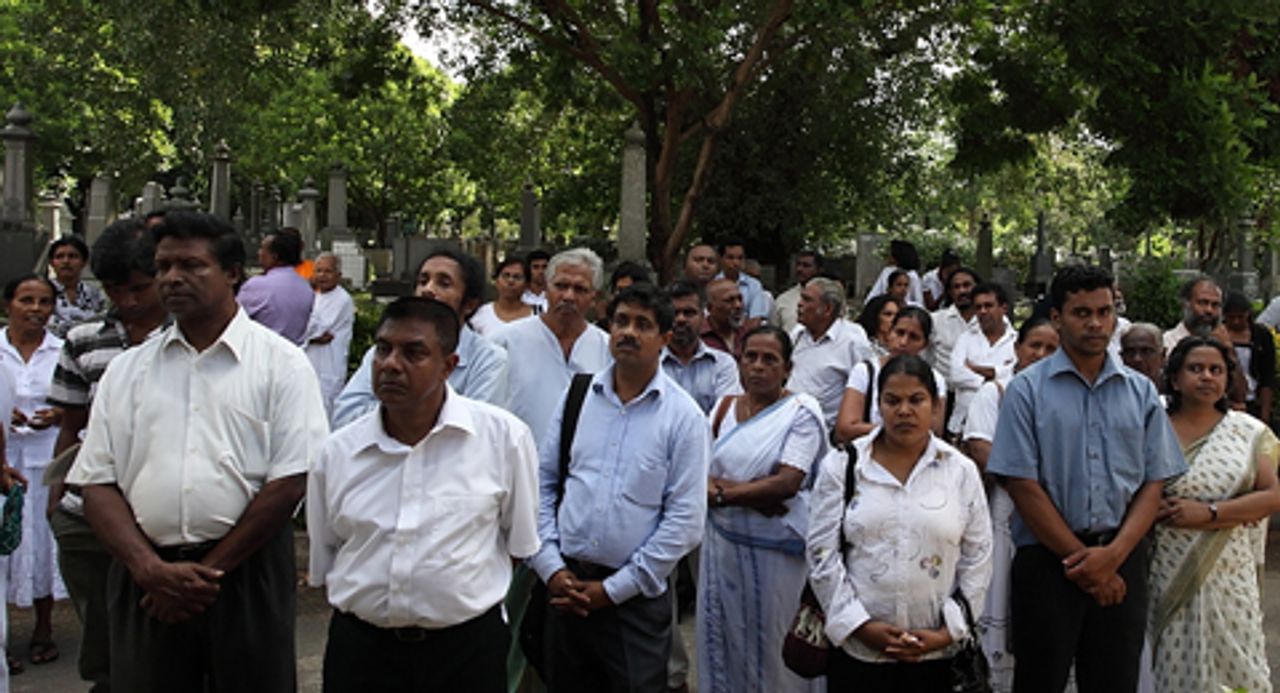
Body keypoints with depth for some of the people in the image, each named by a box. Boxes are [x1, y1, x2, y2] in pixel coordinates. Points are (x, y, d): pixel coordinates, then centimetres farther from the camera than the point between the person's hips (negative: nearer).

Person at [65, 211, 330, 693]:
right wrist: (151, 568, -9)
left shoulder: (281, 364, 0)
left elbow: (290, 482, -6)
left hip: (246, 573, -3)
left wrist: (210, 569, -8)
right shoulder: (126, 371, 11)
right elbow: (97, 484, 5)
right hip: (145, 578, 3)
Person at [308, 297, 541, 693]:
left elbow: (518, 544, 4)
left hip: (467, 649, -2)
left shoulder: (504, 436, -6)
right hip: (359, 649, 2)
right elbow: (323, 564, 12)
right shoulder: (336, 453, 1)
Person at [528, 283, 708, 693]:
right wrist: (550, 566, -4)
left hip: (635, 597, -3)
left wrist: (613, 589, -10)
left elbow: (685, 520, -9)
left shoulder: (684, 415, -6)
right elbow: (542, 484, 6)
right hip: (566, 585, 3)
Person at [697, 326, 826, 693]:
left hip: (775, 549, -4)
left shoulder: (801, 411, -5)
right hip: (722, 542, 4)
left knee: (772, 645, 4)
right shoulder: (726, 407, 7)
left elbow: (788, 483, -16)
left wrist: (722, 492, -11)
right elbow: (702, 473, 0)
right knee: (721, 637, 10)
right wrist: (757, 492, -15)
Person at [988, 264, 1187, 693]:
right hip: (1047, 558, -3)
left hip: (1122, 559, 3)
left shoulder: (1141, 392, 8)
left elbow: (1154, 483, 4)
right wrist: (1080, 558, -9)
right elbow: (1023, 485, -8)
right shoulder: (1027, 390, -3)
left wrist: (1112, 556, -10)